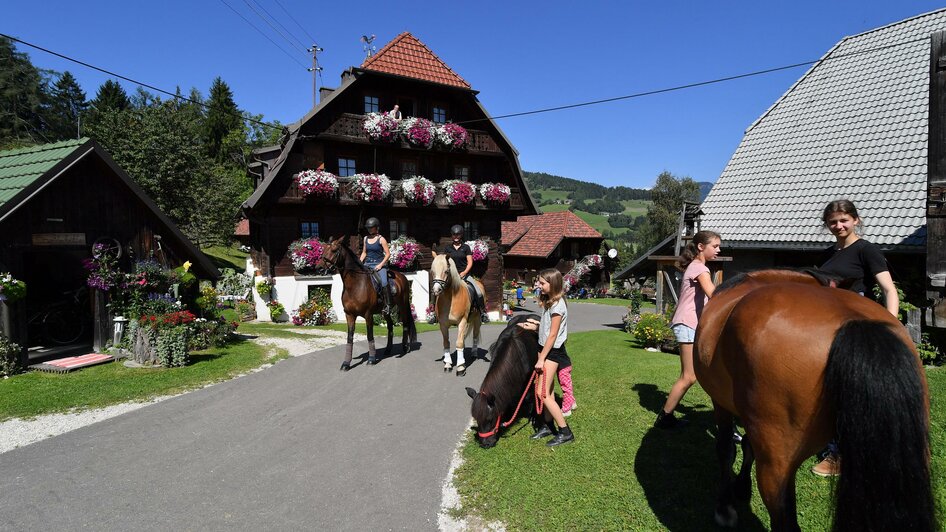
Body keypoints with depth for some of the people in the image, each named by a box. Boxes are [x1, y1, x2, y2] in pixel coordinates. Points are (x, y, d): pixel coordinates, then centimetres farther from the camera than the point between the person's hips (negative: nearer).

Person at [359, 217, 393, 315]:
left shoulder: (381, 239, -4)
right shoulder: (366, 239, 12)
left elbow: (388, 254, -6)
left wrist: (381, 265, -14)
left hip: (379, 265, -6)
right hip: (367, 265, 6)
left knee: (384, 282, -26)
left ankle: (387, 305, -19)